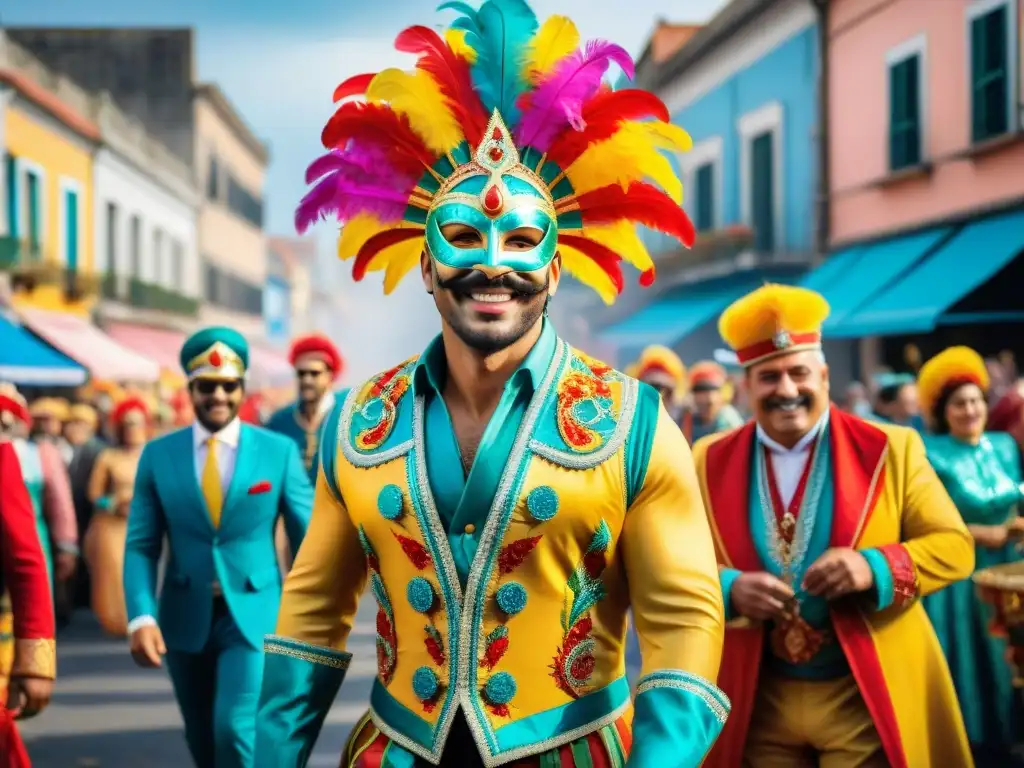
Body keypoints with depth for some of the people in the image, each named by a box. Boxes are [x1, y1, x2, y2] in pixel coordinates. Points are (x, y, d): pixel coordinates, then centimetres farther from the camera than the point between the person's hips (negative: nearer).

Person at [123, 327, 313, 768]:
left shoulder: (279, 452, -3)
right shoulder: (158, 454, 1)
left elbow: (309, 540, 2)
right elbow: (140, 546, 0)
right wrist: (141, 617, -14)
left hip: (253, 615, -3)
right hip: (185, 618, 3)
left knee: (236, 730, -17)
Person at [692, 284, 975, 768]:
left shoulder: (891, 448, -3)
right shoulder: (710, 461, 3)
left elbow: (954, 546, -2)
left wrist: (875, 567, -21)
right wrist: (728, 588, -18)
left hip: (867, 701, -2)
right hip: (757, 703, 2)